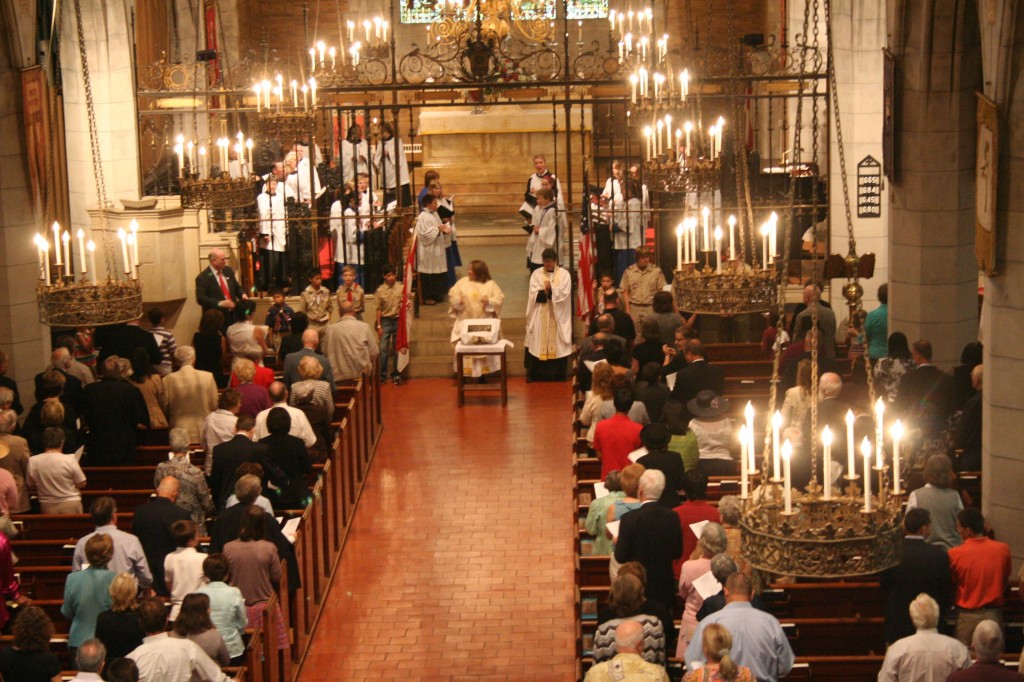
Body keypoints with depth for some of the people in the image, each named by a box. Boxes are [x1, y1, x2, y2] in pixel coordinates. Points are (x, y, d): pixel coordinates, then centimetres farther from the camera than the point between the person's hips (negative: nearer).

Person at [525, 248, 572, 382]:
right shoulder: (536, 274, 4)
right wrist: (545, 292, -20)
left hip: (557, 316, -1)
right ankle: (535, 375, 6)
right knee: (538, 344, 0)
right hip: (540, 316, 1)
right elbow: (533, 295, -5)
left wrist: (550, 290, -20)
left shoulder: (564, 274, 2)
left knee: (557, 344, 1)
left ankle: (558, 375, 8)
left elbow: (564, 294, -9)